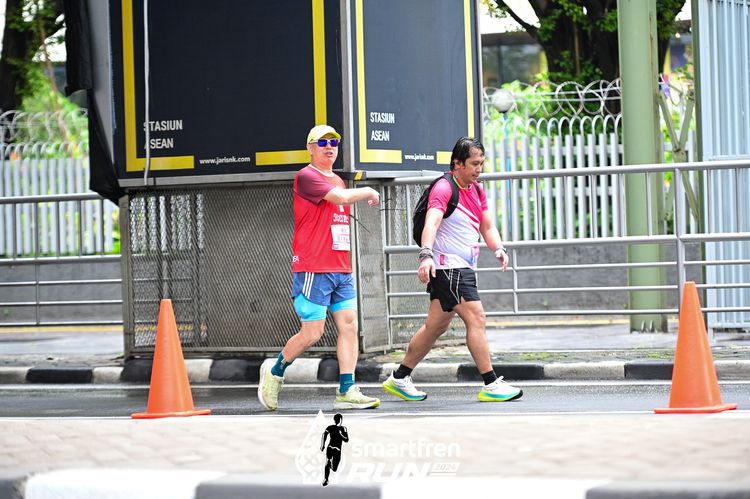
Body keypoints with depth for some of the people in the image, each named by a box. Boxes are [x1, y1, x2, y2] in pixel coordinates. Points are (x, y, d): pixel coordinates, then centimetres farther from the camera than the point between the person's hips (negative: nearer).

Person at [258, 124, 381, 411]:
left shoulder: (337, 180, 20)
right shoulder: (306, 177, -8)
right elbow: (342, 197, -22)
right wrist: (368, 192, -4)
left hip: (341, 269, 8)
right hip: (313, 269, -8)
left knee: (349, 325, -2)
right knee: (312, 332, -7)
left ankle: (346, 392, -3)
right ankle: (275, 372, 15)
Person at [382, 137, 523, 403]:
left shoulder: (476, 191, 15)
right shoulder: (444, 189, -13)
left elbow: (487, 227, 18)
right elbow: (431, 223, -27)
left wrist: (499, 248, -2)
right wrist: (426, 255, -42)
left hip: (464, 269, 9)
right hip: (448, 267, -9)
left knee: (437, 326, 13)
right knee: (476, 319, -13)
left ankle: (399, 378, 22)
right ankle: (491, 385, -11)